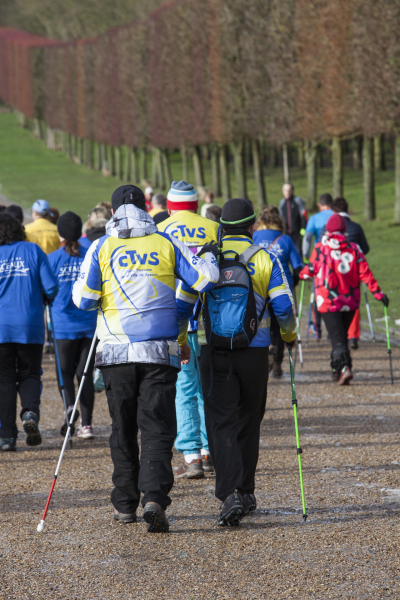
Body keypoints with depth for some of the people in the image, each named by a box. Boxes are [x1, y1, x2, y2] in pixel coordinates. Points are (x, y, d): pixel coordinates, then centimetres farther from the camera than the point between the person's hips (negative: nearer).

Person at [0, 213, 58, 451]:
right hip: (31, 326, 1)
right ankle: (31, 412, -15)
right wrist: (41, 300, 19)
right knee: (30, 375, 14)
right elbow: (51, 287, -3)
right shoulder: (33, 251, 1)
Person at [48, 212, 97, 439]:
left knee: (66, 371, 12)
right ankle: (86, 424, 7)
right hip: (90, 324, 1)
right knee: (85, 373, 9)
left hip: (65, 324, -1)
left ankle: (70, 406, -17)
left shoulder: (53, 258, -4)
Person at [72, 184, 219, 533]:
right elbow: (204, 280, 1)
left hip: (117, 351, 1)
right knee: (157, 429, -1)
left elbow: (84, 300, -2)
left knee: (123, 429, 13)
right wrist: (210, 255, 21)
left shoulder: (102, 248, 2)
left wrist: (81, 289, 20)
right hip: (161, 351, -1)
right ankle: (154, 499, -19)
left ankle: (125, 505, 17)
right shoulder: (167, 244, 3)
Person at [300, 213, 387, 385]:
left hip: (328, 301, -3)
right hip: (350, 301, 3)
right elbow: (365, 273, -3)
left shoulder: (321, 247, -6)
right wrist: (378, 293, 0)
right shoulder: (353, 248, 1)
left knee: (337, 337, -7)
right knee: (342, 334, 20)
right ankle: (337, 369, 28)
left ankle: (344, 367, -27)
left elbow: (311, 269, 2)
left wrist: (301, 275, 24)